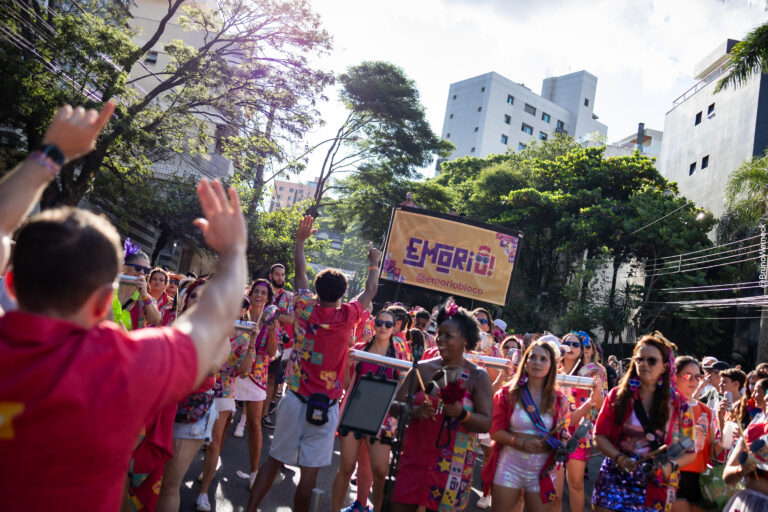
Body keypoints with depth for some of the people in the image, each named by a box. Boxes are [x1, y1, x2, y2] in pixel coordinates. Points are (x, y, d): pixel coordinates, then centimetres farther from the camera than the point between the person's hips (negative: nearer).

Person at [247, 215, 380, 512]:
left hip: (295, 398, 3)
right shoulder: (347, 317, -9)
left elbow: (300, 274, 13)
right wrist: (375, 263, 26)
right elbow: (370, 291, 9)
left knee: (275, 459, 14)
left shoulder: (305, 309, -4)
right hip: (325, 405, -3)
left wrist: (300, 240, 25)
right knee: (309, 471, 4)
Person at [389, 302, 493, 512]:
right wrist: (414, 411, -18)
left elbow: (486, 424, -7)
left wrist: (460, 413, -25)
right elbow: (394, 406, 3)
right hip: (415, 456, 2)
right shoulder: (422, 368, 4)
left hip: (452, 463, -2)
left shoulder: (478, 376, -2)